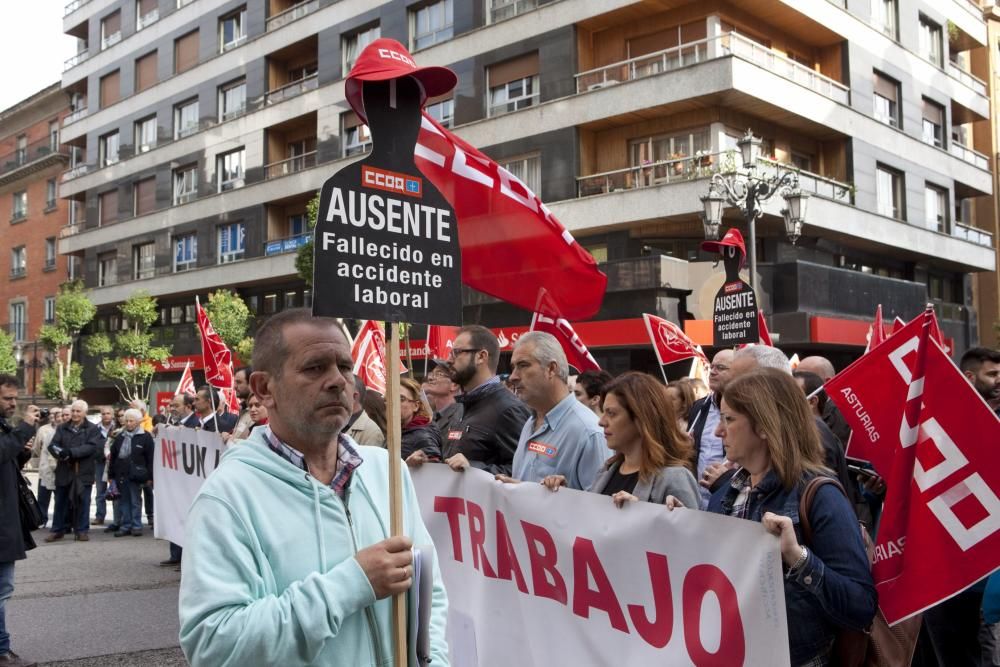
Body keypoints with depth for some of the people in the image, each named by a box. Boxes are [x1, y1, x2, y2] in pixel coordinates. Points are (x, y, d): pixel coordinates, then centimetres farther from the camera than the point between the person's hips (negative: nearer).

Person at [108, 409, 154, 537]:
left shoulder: (145, 437, -4)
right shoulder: (120, 436, 12)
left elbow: (150, 458, -6)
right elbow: (113, 456, 14)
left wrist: (149, 476, -10)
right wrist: (111, 474, 9)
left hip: (135, 474, -5)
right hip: (121, 473, 5)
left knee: (135, 501, 2)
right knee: (123, 501, 9)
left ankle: (136, 526, 9)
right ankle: (125, 526, 16)